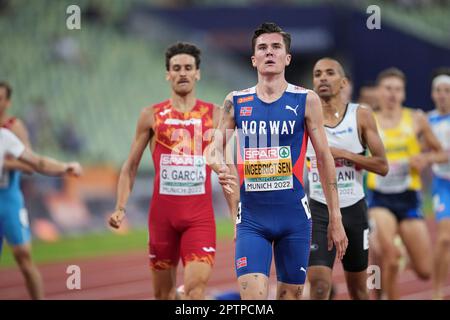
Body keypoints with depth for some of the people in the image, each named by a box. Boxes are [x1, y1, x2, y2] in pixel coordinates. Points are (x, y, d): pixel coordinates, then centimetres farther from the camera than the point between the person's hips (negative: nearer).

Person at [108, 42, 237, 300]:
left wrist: (236, 215, 4)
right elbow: (131, 166, 9)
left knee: (196, 288, -17)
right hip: (162, 212, 1)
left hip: (200, 214, -1)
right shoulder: (152, 116, 5)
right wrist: (120, 208, -3)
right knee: (163, 292, 9)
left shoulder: (214, 115, 6)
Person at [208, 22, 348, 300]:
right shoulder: (236, 102, 6)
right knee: (252, 298, -14)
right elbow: (216, 149, 13)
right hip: (251, 217, 0)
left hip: (294, 216, 0)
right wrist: (219, 167, -13)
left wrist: (336, 218, 1)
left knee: (291, 296, 7)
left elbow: (324, 157, 3)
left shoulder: (306, 100, 1)